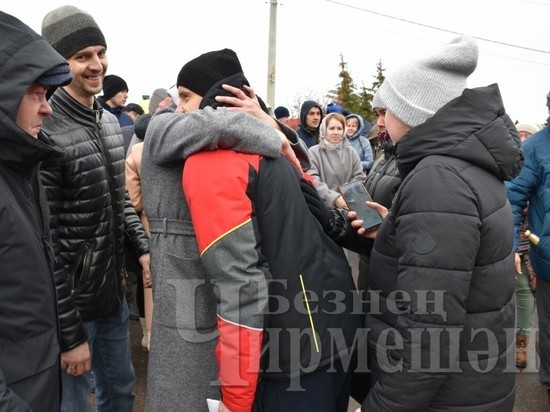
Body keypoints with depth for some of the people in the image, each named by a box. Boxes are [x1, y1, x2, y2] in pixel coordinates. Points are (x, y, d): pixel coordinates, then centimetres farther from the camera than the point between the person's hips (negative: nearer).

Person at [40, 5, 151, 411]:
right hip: (71, 300, -7)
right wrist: (69, 332, -18)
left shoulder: (110, 121, 6)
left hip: (113, 289, 8)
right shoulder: (45, 133, -21)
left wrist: (144, 247, 3)